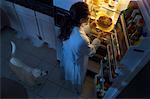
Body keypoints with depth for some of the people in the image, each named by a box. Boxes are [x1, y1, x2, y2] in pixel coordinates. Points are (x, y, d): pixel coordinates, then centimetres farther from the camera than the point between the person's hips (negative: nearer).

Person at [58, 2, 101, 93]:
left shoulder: (68, 25, -25)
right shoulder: (82, 39, -46)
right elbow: (90, 52, -23)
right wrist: (97, 42, -6)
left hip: (67, 56, 6)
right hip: (76, 62, -6)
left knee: (69, 71, 41)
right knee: (78, 78, 30)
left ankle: (68, 78, 75)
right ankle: (78, 89, 64)